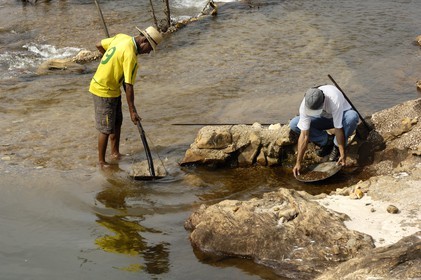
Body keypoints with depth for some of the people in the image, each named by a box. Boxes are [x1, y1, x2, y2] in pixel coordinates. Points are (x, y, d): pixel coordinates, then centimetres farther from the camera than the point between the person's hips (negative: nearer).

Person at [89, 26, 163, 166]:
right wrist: (132, 111, -19)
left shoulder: (121, 37, -2)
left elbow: (99, 45, 12)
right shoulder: (130, 55, -27)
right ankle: (101, 161, 11)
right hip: (104, 91, -10)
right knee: (106, 128, 0)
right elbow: (128, 86, -25)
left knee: (117, 122, 18)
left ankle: (115, 153, 31)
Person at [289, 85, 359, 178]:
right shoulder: (305, 105, -29)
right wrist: (298, 163, -28)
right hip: (323, 118, 3)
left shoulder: (334, 100, -41)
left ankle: (336, 146, -14)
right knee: (294, 124, -19)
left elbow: (338, 129, -35)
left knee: (352, 116, -40)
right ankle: (327, 141, -4)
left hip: (340, 115, -3)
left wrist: (342, 154, -31)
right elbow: (304, 135, -27)